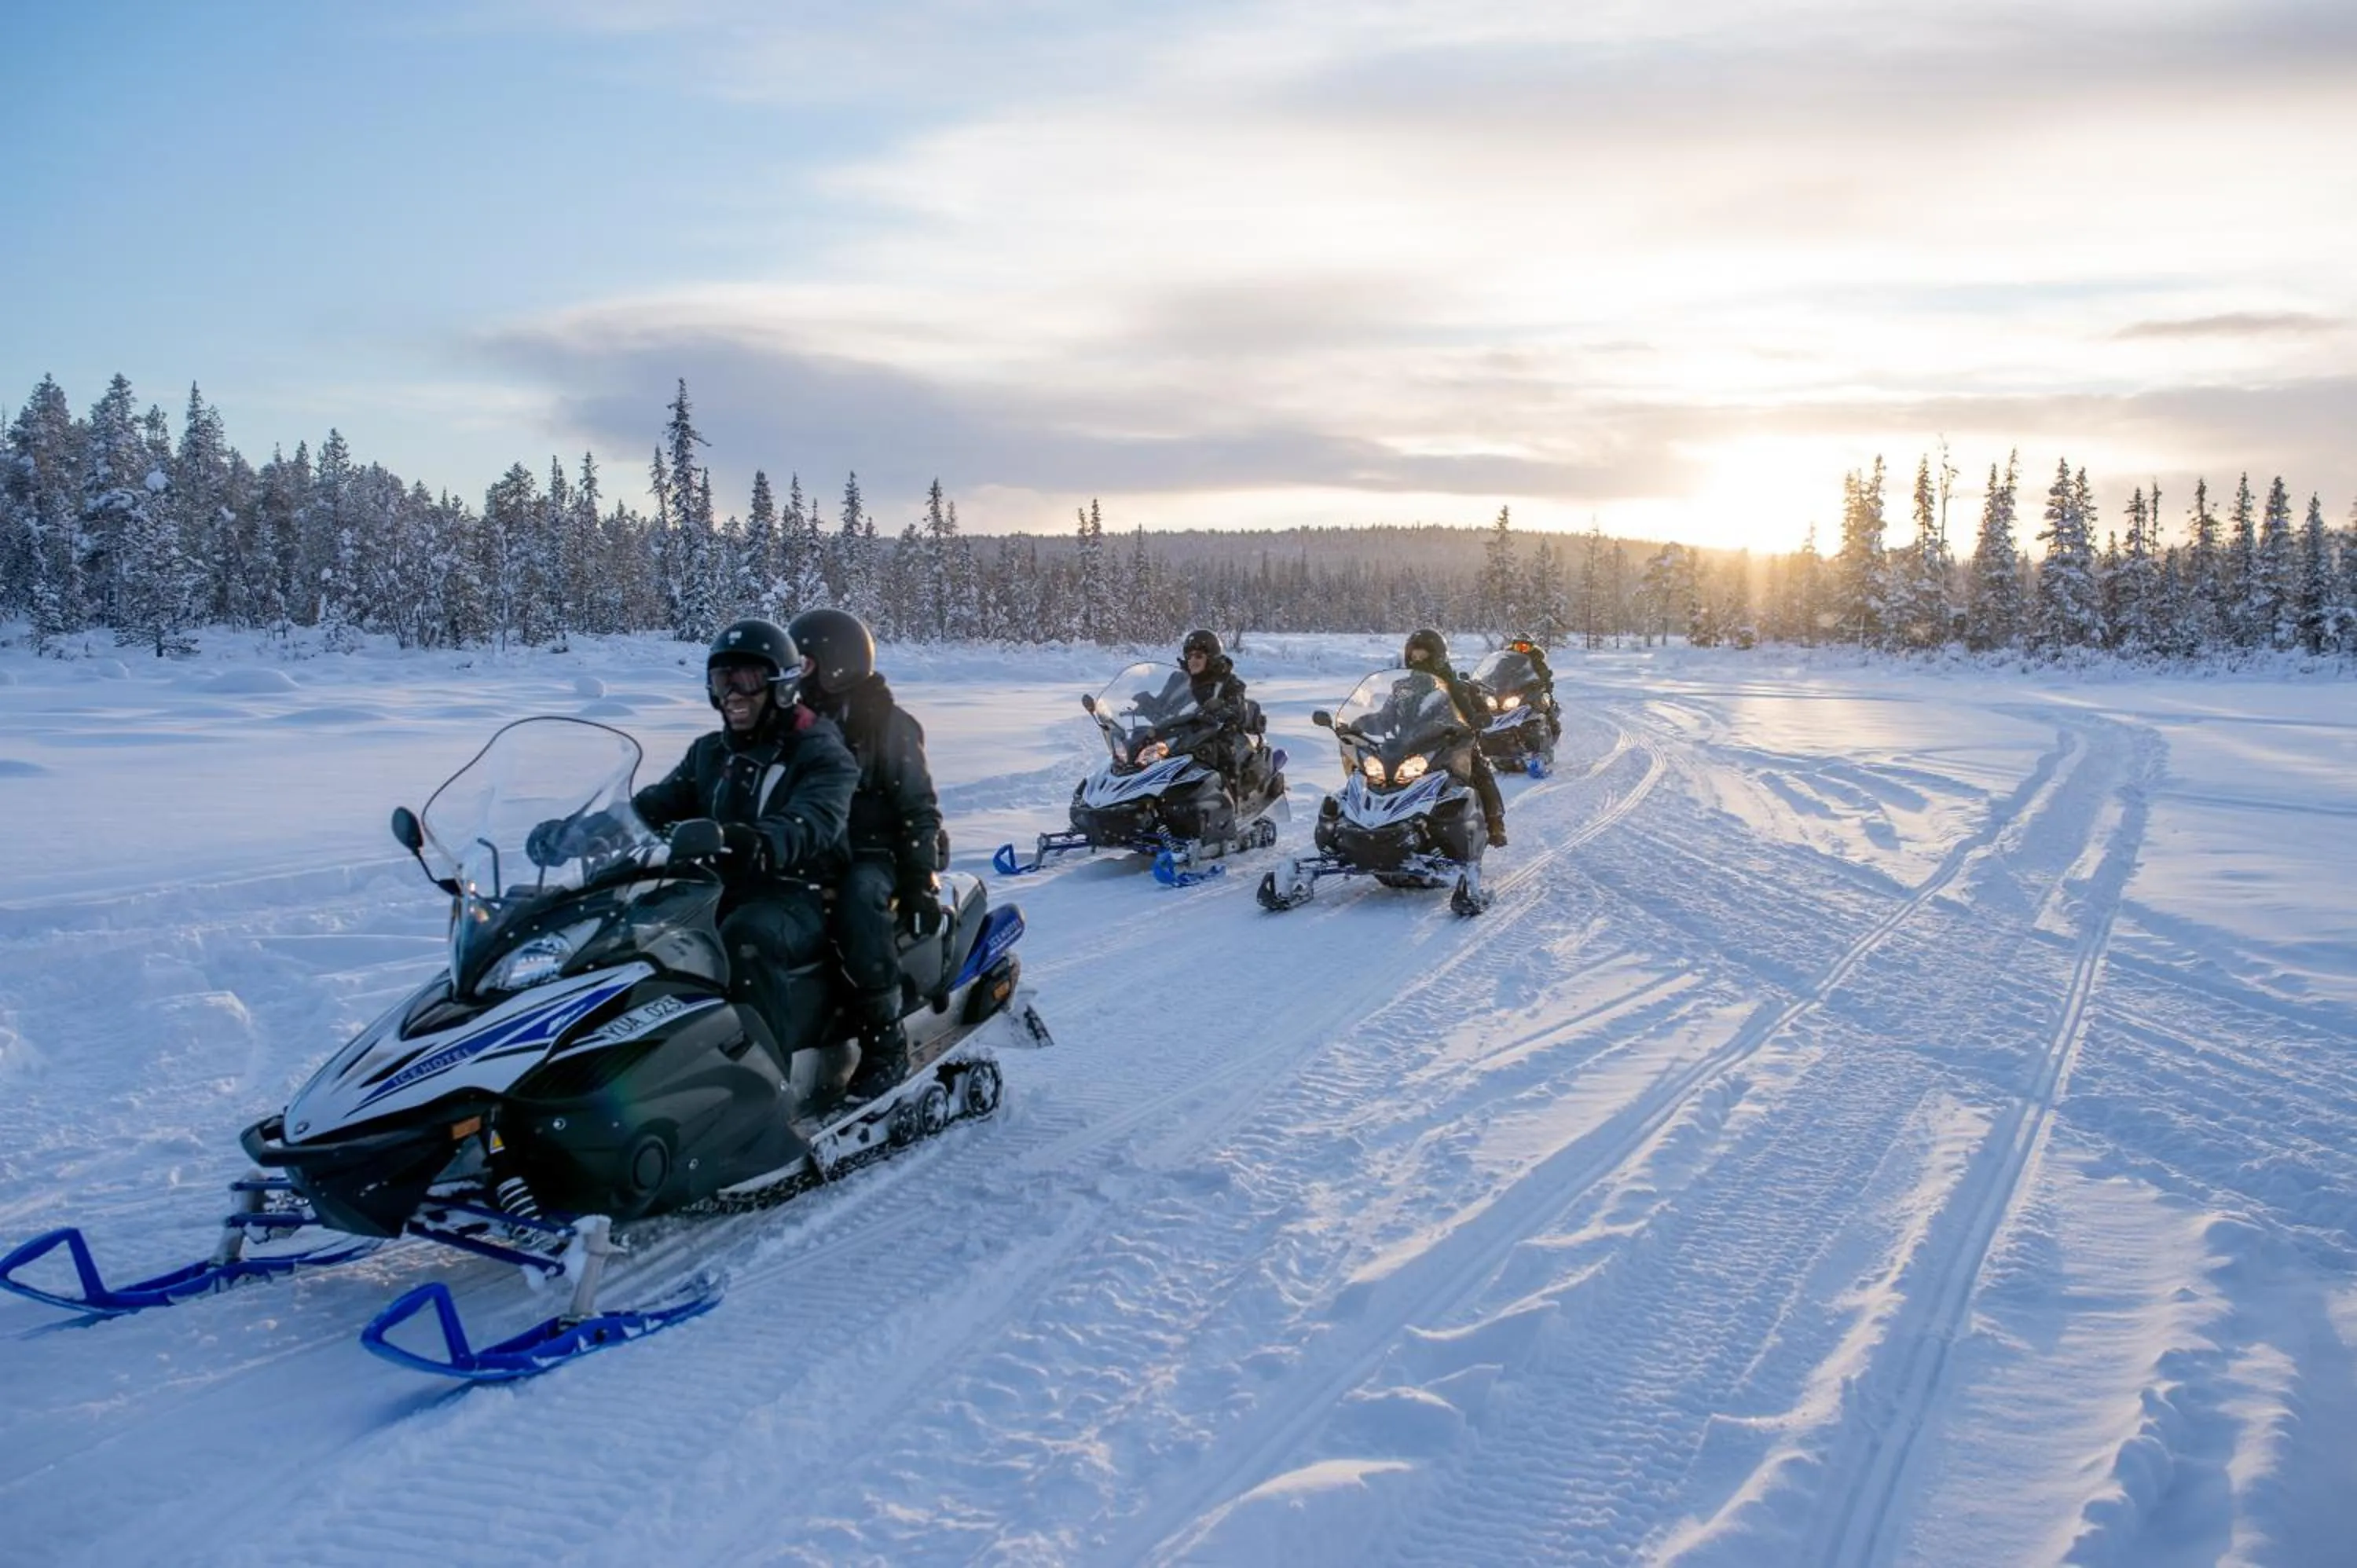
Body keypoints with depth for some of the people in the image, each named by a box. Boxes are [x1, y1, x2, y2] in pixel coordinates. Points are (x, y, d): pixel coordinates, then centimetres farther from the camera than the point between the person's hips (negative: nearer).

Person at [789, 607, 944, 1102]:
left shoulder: (886, 724, -5)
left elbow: (919, 810, -7)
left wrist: (921, 881, -15)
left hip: (874, 855, -7)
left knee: (859, 895, -39)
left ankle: (886, 1041, -34)